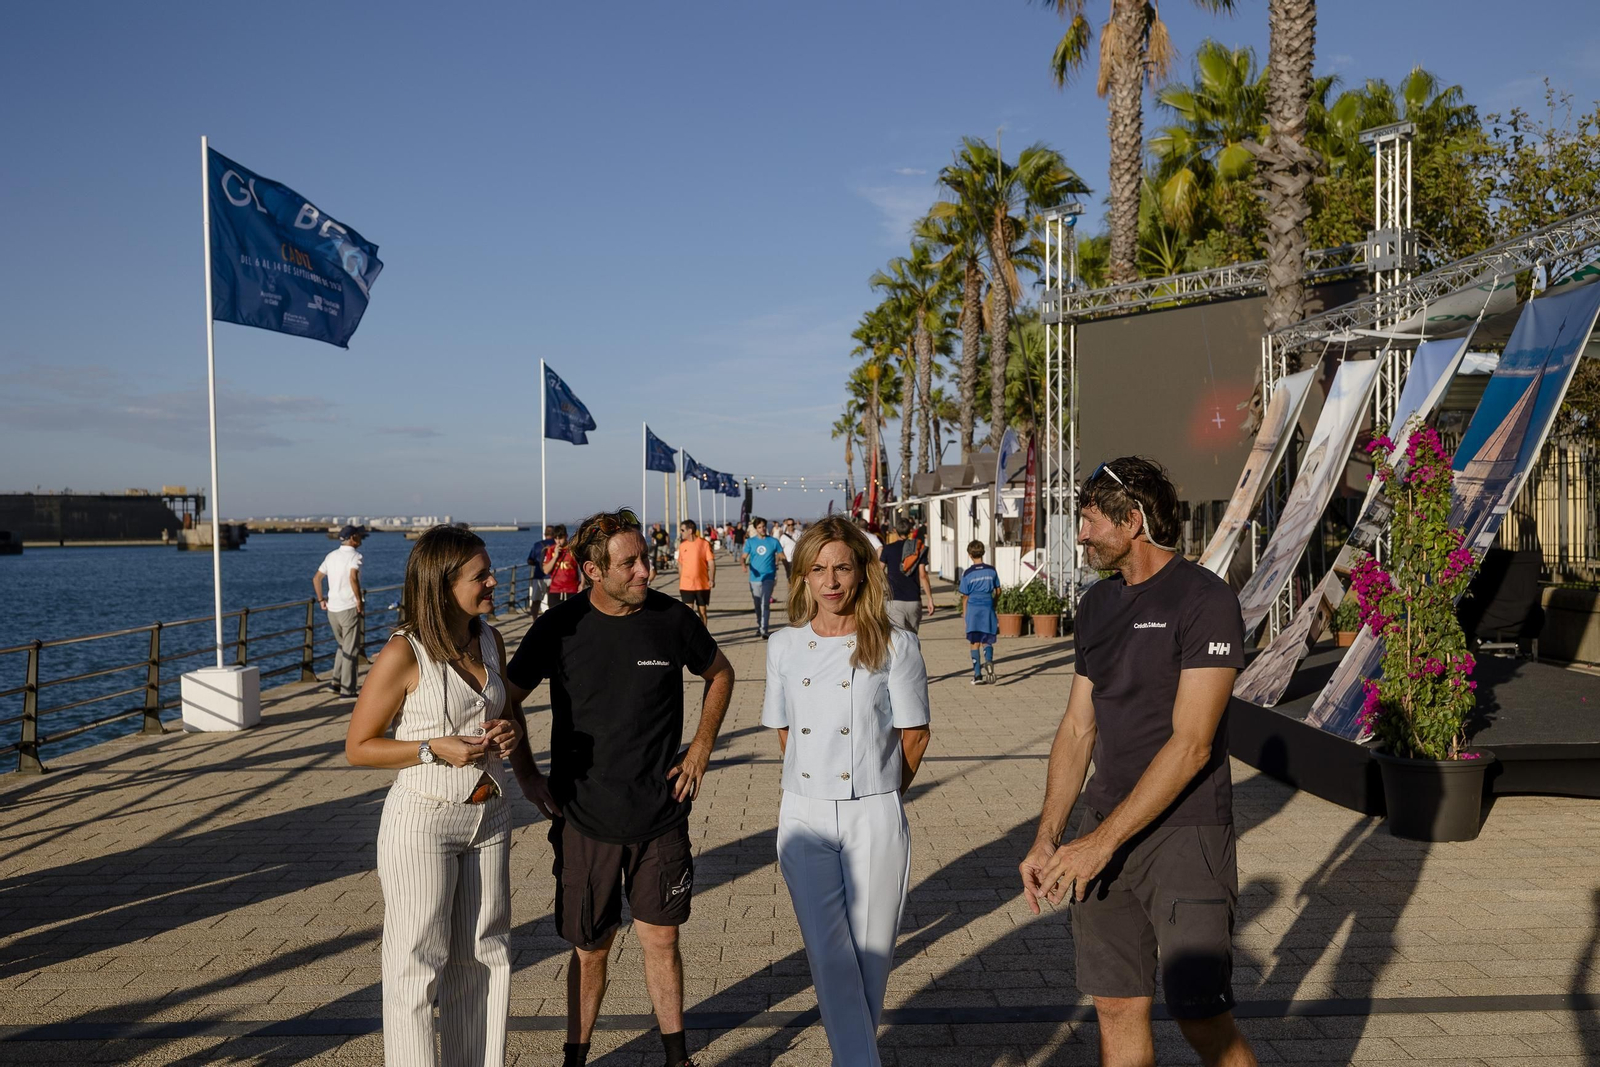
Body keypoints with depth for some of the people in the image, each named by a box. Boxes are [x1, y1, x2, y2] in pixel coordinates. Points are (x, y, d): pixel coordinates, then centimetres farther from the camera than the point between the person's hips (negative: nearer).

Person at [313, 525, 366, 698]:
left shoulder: (331, 556, 12)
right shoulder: (354, 555, -10)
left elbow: (316, 578, 15)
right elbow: (353, 578, -26)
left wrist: (321, 600, 21)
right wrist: (359, 599, -16)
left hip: (332, 609, 7)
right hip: (349, 608, -7)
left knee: (343, 646, 22)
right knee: (351, 650, 1)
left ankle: (337, 683, 18)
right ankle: (347, 689, 3)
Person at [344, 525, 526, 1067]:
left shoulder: (489, 640, 2)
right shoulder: (404, 654, -17)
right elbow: (358, 747, -10)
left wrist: (511, 731, -6)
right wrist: (434, 749, -22)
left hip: (488, 817, 6)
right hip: (422, 820, -6)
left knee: (484, 956, 15)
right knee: (418, 964, 6)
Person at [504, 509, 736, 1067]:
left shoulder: (672, 618, -5)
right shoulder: (559, 628, -8)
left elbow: (720, 673, 13)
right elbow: (505, 700, 4)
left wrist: (701, 748, 6)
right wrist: (528, 777, 0)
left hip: (662, 817, 1)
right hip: (585, 819, 0)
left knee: (661, 940, 9)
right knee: (590, 950, 10)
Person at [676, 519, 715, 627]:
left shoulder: (704, 544, -6)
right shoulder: (682, 546, 5)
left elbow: (711, 562, -9)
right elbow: (680, 565, 14)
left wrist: (712, 579, -20)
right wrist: (679, 583, 14)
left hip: (702, 585, -2)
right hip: (686, 585, 2)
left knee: (702, 612, 9)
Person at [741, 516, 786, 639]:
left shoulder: (773, 541, 1)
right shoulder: (750, 542, 4)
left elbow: (781, 556, 8)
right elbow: (744, 557, 1)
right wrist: (744, 564, -19)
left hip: (768, 577, -2)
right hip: (755, 577, 2)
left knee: (765, 604, -13)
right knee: (757, 604, 14)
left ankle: (764, 630, -16)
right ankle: (759, 625, 34)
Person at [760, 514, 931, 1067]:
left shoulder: (895, 645, -6)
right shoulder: (784, 646, 4)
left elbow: (914, 735, 2)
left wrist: (878, 794, 9)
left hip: (874, 818, -2)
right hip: (805, 816, 2)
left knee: (870, 955, 8)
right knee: (829, 955, -2)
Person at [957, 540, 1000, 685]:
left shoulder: (967, 573, -5)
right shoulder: (992, 571, 2)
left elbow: (965, 596, 0)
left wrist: (964, 612, 13)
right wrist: (996, 608, 23)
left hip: (973, 609, -1)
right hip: (988, 608, 1)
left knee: (975, 642, 6)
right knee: (987, 641, 8)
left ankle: (977, 674, 4)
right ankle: (989, 661, -22)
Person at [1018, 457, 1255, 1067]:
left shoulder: (1205, 601, -12)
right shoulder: (1098, 604, 11)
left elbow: (1191, 744, -17)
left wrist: (1100, 841, -18)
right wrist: (1047, 838, 1)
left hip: (1185, 834, -6)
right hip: (1104, 834, 6)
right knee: (1117, 1007, 11)